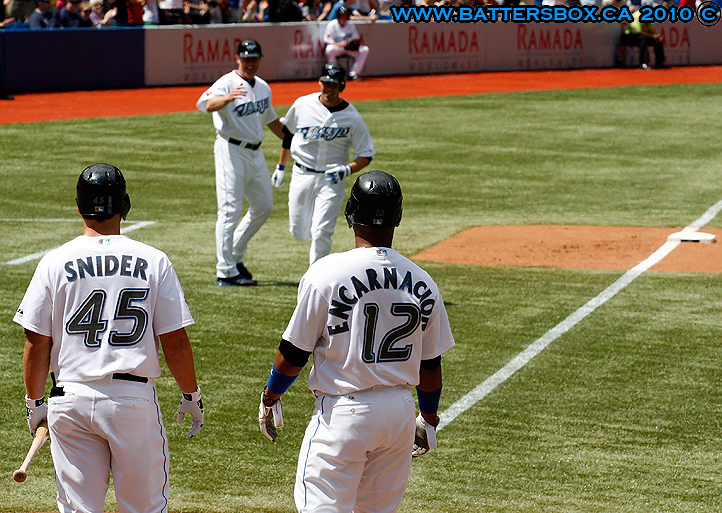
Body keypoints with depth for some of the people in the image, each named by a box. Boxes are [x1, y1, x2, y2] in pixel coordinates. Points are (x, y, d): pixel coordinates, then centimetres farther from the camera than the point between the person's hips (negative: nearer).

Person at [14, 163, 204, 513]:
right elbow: (175, 342, -2)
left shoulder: (54, 263, -1)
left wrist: (34, 402, 13)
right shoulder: (154, 262, -2)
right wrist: (192, 396, 11)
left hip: (71, 400, 1)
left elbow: (36, 344, 0)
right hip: (135, 397, -1)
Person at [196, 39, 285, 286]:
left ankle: (234, 255, 28)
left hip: (255, 153, 8)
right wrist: (227, 98, -54)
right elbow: (206, 104, -34)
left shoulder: (263, 87, 12)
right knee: (231, 210, -10)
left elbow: (271, 120, 26)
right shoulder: (227, 83, -13)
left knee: (264, 206, 15)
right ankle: (226, 272, -7)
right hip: (231, 151, -8)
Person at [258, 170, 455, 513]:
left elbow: (294, 354, -8)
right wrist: (428, 419, 25)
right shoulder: (422, 282, 0)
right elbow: (430, 365, 8)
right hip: (401, 411, 5)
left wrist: (269, 398, 10)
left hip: (343, 412, -5)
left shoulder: (326, 273, -13)